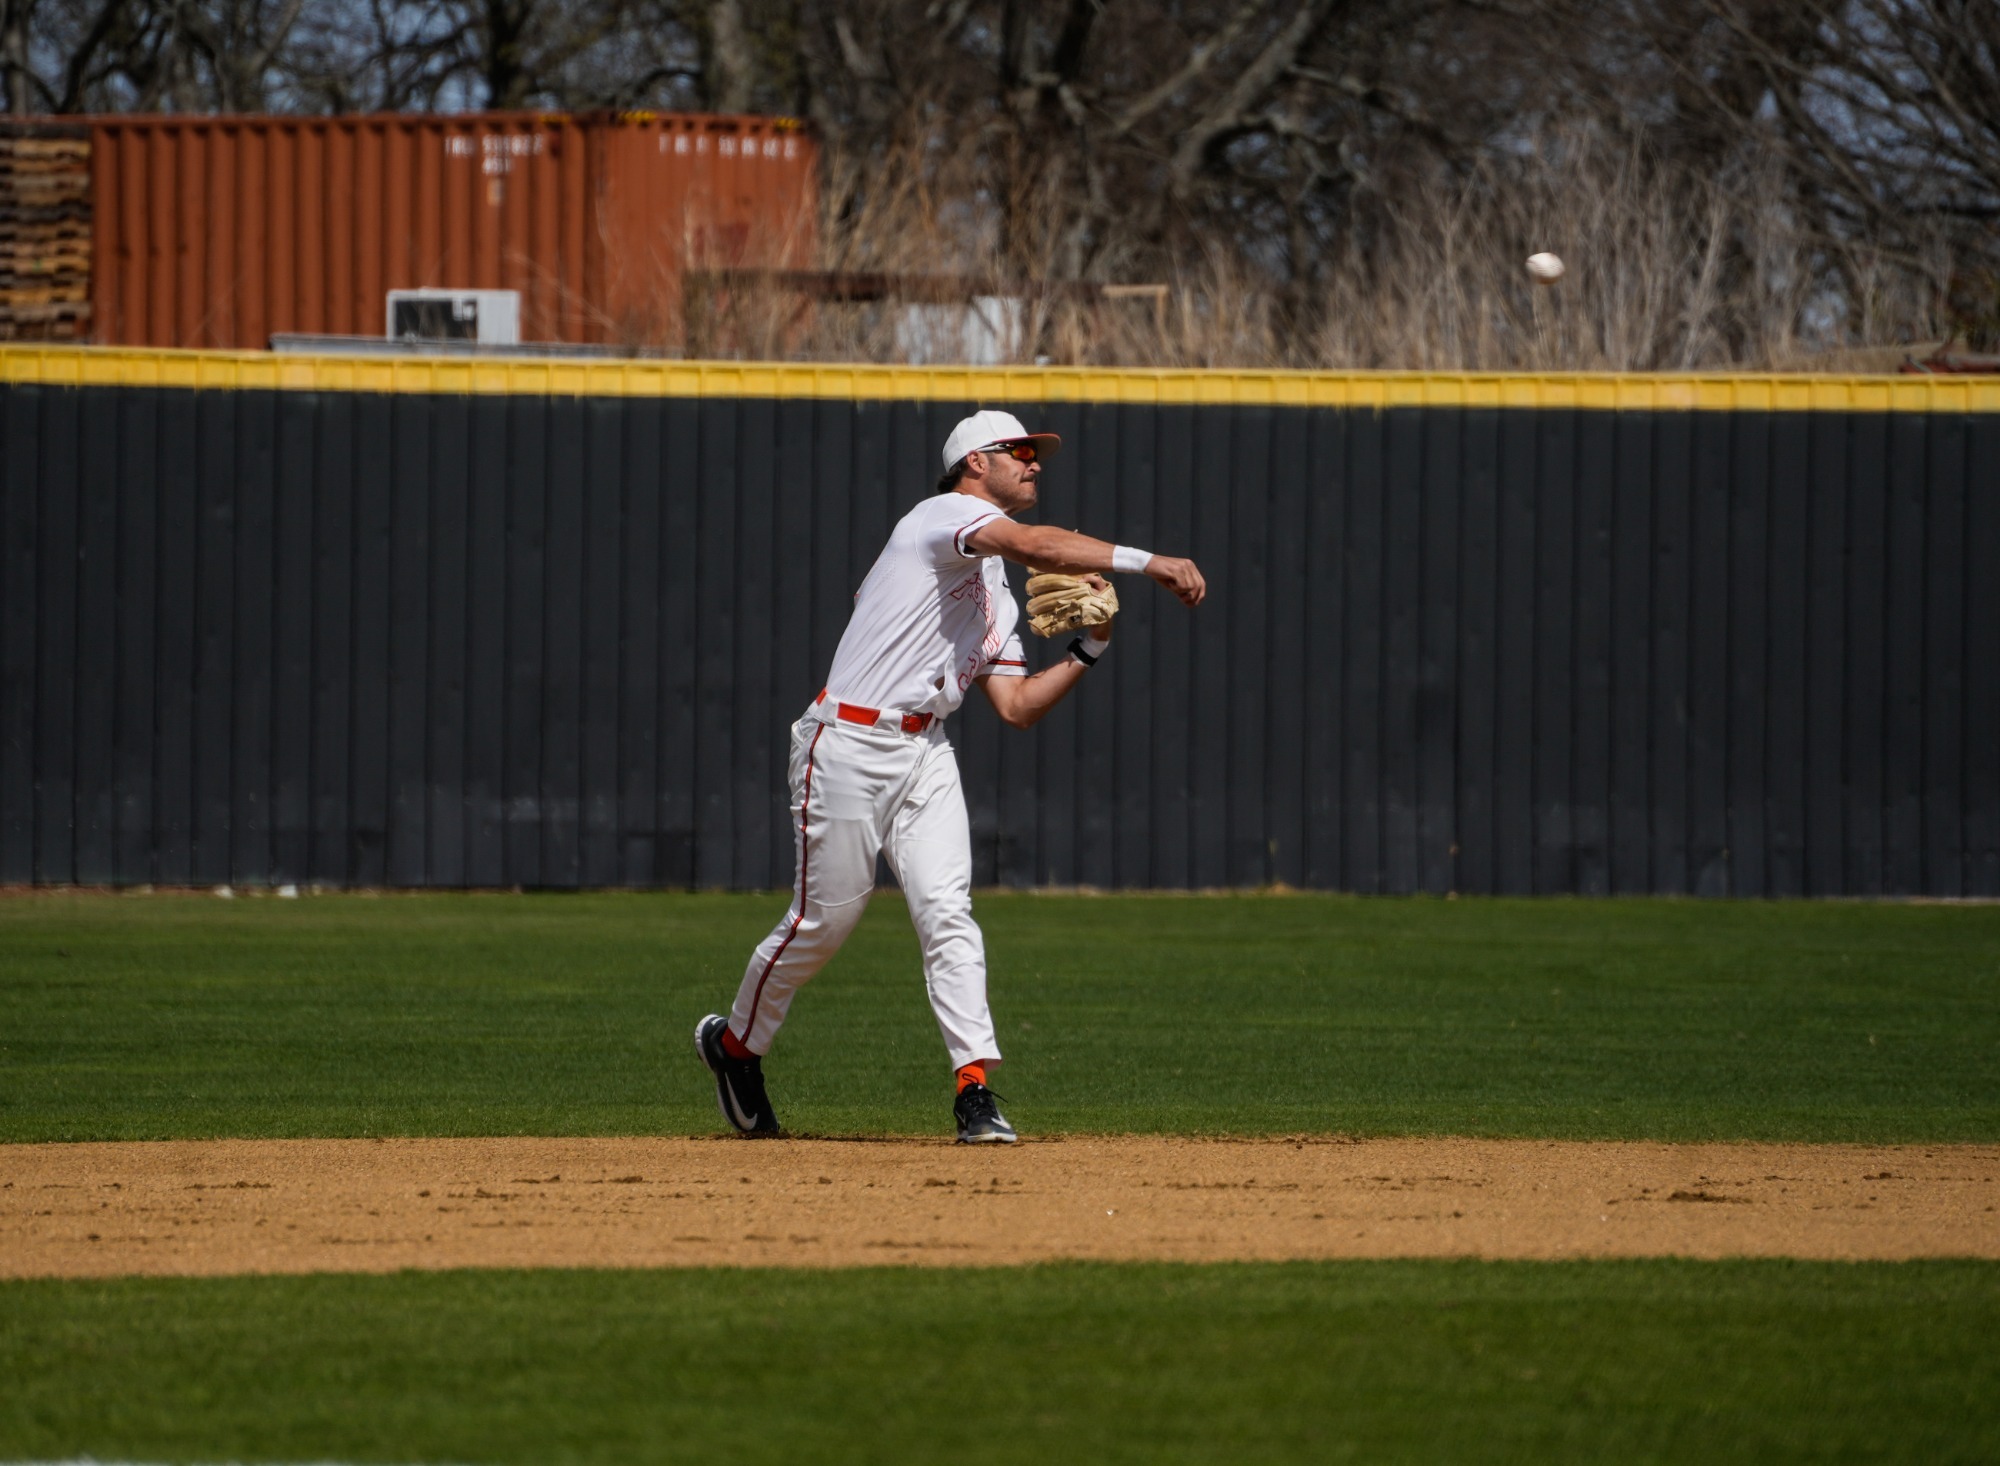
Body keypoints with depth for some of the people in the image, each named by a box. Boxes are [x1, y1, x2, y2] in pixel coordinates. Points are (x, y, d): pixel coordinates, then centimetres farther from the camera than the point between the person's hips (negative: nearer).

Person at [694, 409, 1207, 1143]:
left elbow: (1016, 706, 15)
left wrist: (1090, 650, 3)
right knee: (824, 916, 1)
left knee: (947, 910, -8)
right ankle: (734, 1043, 24)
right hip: (849, 745, -8)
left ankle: (975, 1088, -15)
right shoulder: (945, 514, -7)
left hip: (925, 753, 8)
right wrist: (1146, 561, -32)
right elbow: (1035, 544, -27)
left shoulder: (995, 594, 20)